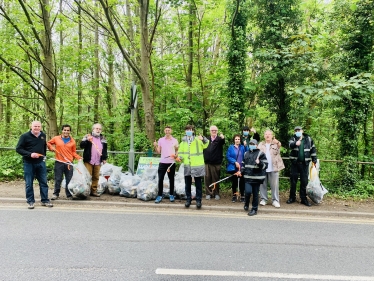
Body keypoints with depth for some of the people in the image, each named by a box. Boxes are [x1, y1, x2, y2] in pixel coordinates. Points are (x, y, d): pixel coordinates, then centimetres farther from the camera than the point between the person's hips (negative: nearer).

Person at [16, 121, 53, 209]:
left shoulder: (43, 135, 8)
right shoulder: (25, 136, -7)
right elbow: (18, 149, -9)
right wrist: (30, 154, -21)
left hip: (41, 163, 4)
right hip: (28, 163, -4)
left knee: (43, 182, 7)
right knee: (29, 184, 4)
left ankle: (45, 200, 17)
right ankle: (30, 201, 16)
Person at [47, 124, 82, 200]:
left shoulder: (72, 141, 6)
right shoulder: (56, 138, 4)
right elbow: (48, 143, 18)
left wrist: (78, 158, -4)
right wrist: (51, 148, -1)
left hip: (69, 163, 1)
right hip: (59, 162, -1)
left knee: (69, 180, 3)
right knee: (58, 179, 5)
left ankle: (69, 195, 13)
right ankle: (56, 194, 18)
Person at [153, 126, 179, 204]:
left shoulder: (175, 140, 4)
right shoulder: (161, 140, 5)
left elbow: (177, 150, 10)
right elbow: (158, 152, 5)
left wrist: (176, 155, -10)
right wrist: (155, 146, -13)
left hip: (171, 163, 0)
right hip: (162, 162, 0)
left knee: (171, 179, 8)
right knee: (160, 179, -2)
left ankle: (171, 195, 18)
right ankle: (159, 196, 5)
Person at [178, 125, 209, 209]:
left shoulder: (198, 140, -1)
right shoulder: (183, 141, 11)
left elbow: (206, 145, -16)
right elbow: (180, 152, 18)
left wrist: (203, 139, -35)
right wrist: (180, 157, -3)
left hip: (197, 166, -3)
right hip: (187, 166, 3)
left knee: (198, 184, 5)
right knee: (187, 184, 11)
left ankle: (198, 200, 15)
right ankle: (188, 199, 24)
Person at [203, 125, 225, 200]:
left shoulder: (219, 139, 1)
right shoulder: (207, 139, 10)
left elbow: (223, 142, -22)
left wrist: (223, 138, -45)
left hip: (216, 163, -2)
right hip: (207, 163, 3)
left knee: (215, 178, 3)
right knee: (207, 178, 2)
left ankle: (216, 193, 15)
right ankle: (208, 193, 12)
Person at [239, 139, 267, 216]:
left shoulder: (260, 154, -4)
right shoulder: (246, 153, 13)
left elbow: (265, 165, -8)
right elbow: (244, 164, 24)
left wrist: (259, 163, -25)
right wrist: (241, 171, 12)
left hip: (257, 177, -3)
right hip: (248, 177, 3)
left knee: (255, 194, 5)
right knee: (248, 191, -11)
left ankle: (254, 209, 19)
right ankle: (246, 204, 19)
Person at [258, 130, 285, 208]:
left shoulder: (276, 143, 3)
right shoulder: (261, 144, 12)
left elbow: (279, 146, -20)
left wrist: (278, 142, -44)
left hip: (273, 168, -2)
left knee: (275, 185, 2)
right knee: (263, 184, 7)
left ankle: (275, 200, 10)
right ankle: (263, 199, 18)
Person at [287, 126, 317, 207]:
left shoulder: (308, 139, 4)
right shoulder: (293, 138, 0)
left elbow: (313, 149, 10)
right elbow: (290, 144, -22)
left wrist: (314, 160, 6)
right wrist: (296, 143, -44)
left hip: (304, 163, 1)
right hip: (295, 163, 0)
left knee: (304, 181, 5)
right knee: (293, 181, 6)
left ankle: (303, 198, 16)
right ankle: (292, 197, 17)